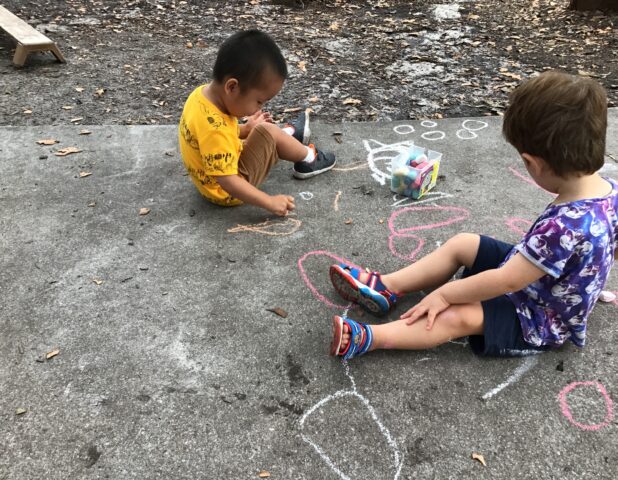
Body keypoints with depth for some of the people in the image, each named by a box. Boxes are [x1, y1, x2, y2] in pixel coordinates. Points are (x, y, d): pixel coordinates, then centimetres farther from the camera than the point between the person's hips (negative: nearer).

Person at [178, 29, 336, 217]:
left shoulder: (202, 93, -11)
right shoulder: (215, 130, -38)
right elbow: (228, 182, -35)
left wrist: (246, 129, 12)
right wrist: (270, 202, -30)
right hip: (226, 193, -9)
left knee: (259, 132, 23)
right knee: (268, 133, -11)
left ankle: (289, 134, 50)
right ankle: (309, 158, 13)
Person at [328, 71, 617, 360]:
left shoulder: (564, 226, -40)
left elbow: (506, 282, -32)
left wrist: (444, 293, -22)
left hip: (539, 322, -9)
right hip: (532, 275, 9)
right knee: (460, 244, 6)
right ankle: (386, 287, 7)